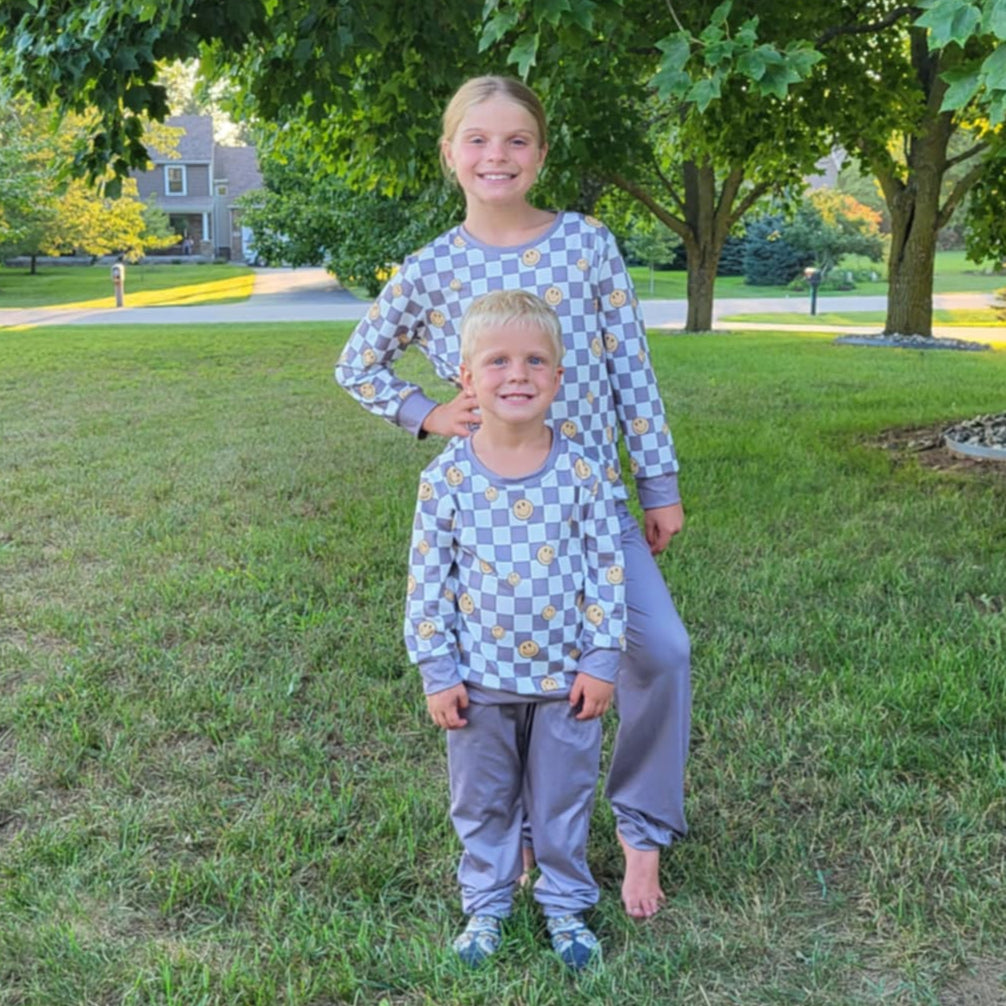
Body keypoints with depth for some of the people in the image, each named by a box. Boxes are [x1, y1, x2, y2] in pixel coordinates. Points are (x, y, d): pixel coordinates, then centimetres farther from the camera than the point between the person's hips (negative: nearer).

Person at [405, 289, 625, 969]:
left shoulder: (582, 473, -11)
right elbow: (428, 582, -6)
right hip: (479, 680, 0)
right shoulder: (446, 479, -12)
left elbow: (607, 572, -5)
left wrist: (602, 661, -6)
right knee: (482, 803, 18)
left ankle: (566, 904, 37)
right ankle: (485, 906, 38)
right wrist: (436, 672, -6)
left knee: (563, 801, 16)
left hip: (566, 678, 0)